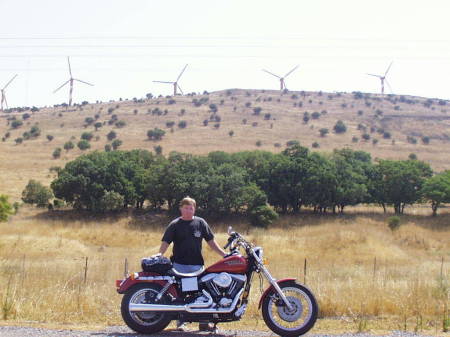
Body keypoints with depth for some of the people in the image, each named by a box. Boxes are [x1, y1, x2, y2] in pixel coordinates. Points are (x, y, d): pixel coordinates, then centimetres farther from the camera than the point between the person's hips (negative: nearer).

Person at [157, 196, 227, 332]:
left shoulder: (200, 223, 9)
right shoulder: (175, 225, 3)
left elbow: (211, 241, 10)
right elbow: (165, 242, -3)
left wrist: (224, 254, 1)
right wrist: (159, 255, -20)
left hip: (197, 265, 2)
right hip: (179, 264, -2)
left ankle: (204, 322, 7)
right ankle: (180, 322, 8)